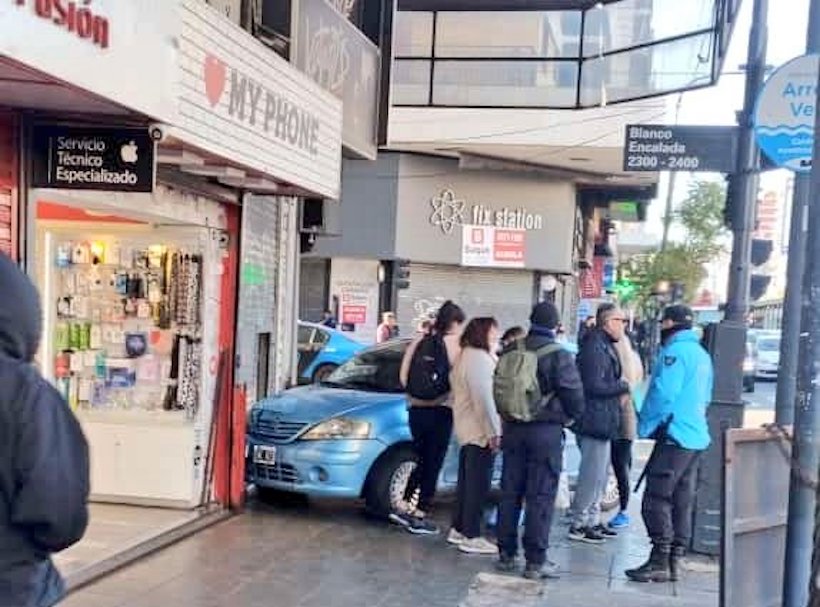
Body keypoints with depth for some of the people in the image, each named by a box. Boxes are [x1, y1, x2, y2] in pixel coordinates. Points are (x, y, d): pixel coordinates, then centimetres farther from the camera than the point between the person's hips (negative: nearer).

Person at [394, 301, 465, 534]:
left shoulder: (419, 341, 5)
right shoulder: (453, 345, -10)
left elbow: (403, 376, 4)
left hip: (416, 410, 5)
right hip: (440, 412, -5)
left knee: (422, 461, 20)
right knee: (433, 465, 6)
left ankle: (404, 507, 15)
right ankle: (419, 517, 8)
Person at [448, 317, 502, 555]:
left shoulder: (466, 355, 17)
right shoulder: (479, 358, -17)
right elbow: (483, 397, -23)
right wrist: (493, 431, -22)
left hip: (467, 429, 11)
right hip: (481, 431, -11)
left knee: (467, 480, 16)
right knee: (478, 484, -7)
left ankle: (459, 529, 24)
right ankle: (471, 537, -4)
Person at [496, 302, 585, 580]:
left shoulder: (510, 351, 4)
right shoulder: (559, 355, -13)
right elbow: (574, 395, -12)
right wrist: (569, 417, 7)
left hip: (513, 428, 5)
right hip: (547, 431, -5)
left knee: (510, 493, 12)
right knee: (540, 497, 0)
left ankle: (506, 554, 18)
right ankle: (535, 561, 2)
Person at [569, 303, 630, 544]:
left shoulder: (604, 345, 15)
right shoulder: (595, 347, -18)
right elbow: (594, 385, -23)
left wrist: (619, 388, 3)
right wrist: (623, 386, -11)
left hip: (601, 422, 11)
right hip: (595, 421, -11)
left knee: (600, 474, 18)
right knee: (593, 474, -4)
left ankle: (592, 520, 28)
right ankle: (578, 524, 4)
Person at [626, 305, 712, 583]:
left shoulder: (675, 352, -12)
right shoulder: (702, 354, 17)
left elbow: (663, 394, -19)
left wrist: (644, 426, -9)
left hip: (674, 435, -9)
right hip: (696, 437, 9)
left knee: (657, 499, -7)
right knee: (682, 501, 11)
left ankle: (659, 562, -7)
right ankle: (674, 561, 15)